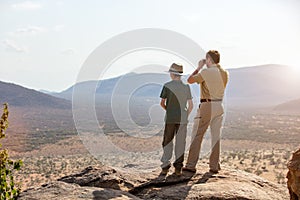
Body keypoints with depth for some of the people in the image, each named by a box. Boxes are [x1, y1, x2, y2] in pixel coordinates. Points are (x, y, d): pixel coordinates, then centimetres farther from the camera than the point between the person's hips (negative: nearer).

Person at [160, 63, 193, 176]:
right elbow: (190, 105, 1)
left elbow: (162, 103, -2)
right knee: (180, 143, 6)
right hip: (182, 119, 2)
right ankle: (178, 168, 6)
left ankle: (165, 168, 5)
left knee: (167, 143, 8)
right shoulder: (186, 87, 1)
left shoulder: (167, 86, -7)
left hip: (170, 119, -2)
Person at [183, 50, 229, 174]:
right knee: (216, 136, 9)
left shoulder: (205, 72, -12)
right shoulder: (224, 73, 7)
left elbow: (190, 80, -2)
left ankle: (191, 165, 1)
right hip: (219, 106, 6)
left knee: (197, 135, 1)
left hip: (207, 106, -6)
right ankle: (214, 166, 11)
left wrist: (199, 67, 9)